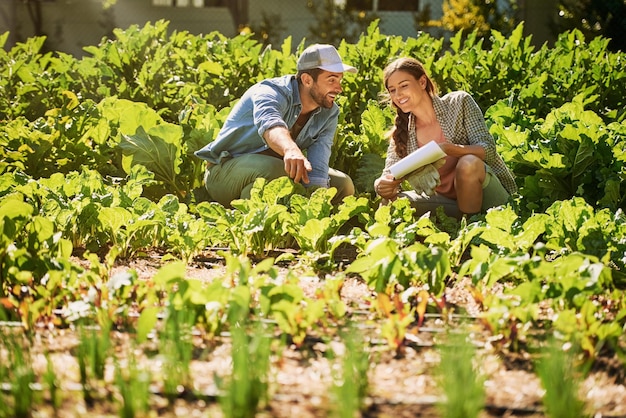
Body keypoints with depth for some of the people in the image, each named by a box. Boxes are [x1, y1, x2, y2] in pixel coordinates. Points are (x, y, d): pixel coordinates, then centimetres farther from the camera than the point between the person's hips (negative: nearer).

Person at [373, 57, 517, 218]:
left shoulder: (458, 102, -6)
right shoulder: (401, 133, 5)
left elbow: (488, 149, -15)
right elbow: (389, 178, -2)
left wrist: (447, 149, -33)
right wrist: (381, 185, -28)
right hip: (448, 201, 4)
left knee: (468, 163, -35)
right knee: (391, 200, -19)